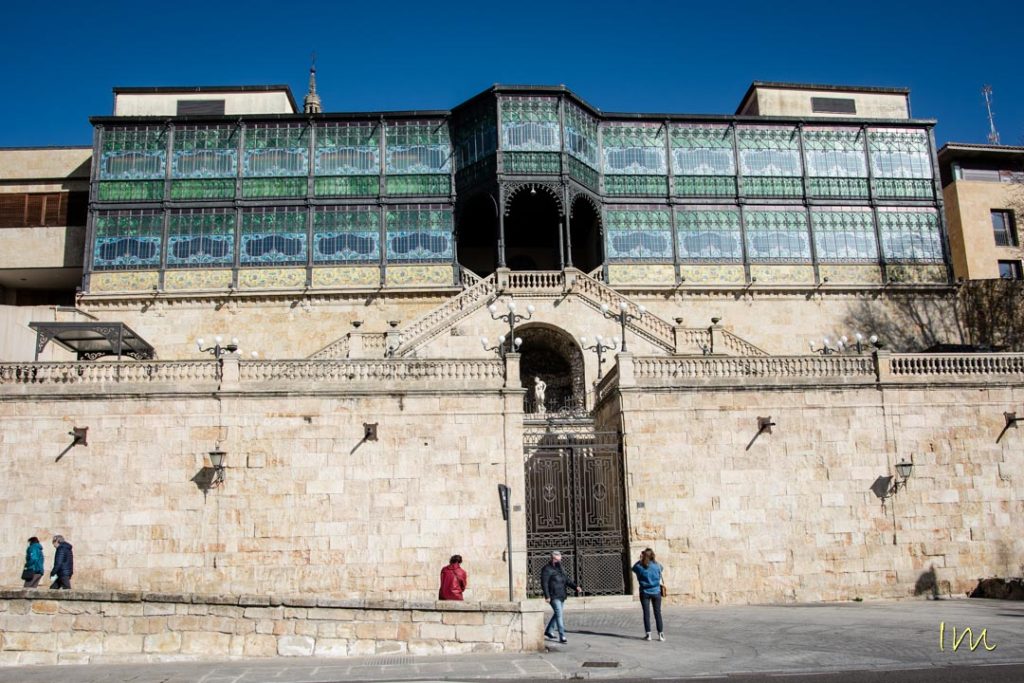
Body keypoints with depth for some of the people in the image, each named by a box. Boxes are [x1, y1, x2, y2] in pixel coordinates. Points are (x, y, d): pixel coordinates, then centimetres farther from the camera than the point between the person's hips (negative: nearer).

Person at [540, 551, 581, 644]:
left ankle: (548, 632, 33)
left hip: (561, 596, 9)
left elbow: (567, 580, 16)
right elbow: (544, 583, -15)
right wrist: (547, 596, -21)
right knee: (559, 615, -14)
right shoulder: (547, 569, -10)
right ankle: (562, 636, -14)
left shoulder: (560, 568, 16)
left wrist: (575, 587, 1)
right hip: (554, 597, -9)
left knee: (557, 614, 17)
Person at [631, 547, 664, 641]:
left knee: (646, 613, 5)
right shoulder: (657, 566, -9)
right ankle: (661, 634, 8)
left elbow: (633, 568, 10)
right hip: (656, 592, 1)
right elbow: (661, 569, 15)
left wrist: (640, 560, 11)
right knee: (657, 613, 8)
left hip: (645, 592, -1)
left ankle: (648, 634, 4)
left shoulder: (639, 567, -12)